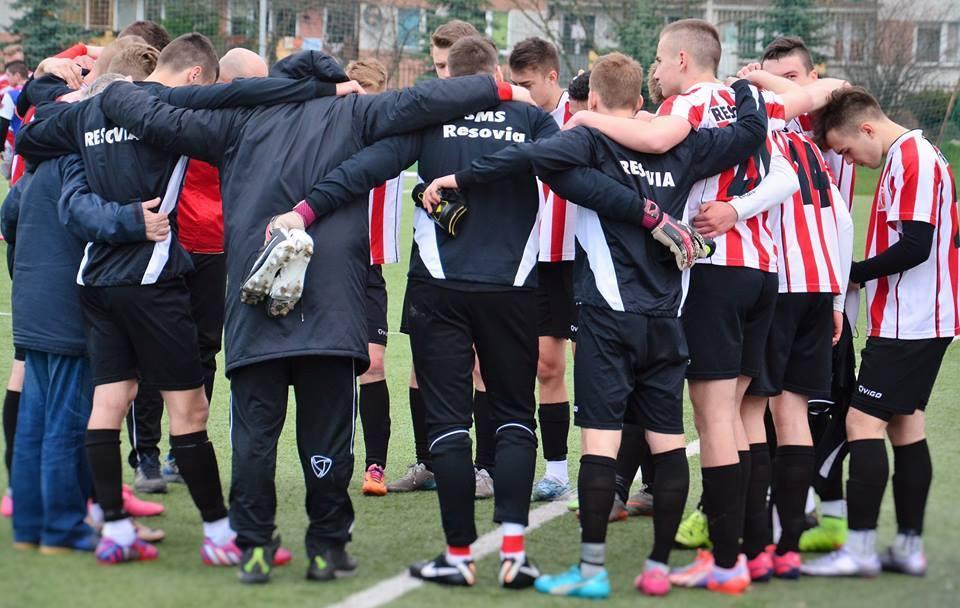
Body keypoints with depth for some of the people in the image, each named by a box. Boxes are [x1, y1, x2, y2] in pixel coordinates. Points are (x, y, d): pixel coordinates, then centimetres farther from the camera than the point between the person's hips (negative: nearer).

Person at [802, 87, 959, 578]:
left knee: (863, 419, -10)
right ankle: (909, 546, 14)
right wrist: (864, 275, 11)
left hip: (906, 323, -10)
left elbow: (915, 246, -23)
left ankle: (860, 549, -11)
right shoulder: (913, 157, 15)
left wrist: (853, 274, -11)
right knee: (905, 423, 11)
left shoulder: (912, 160, -15)